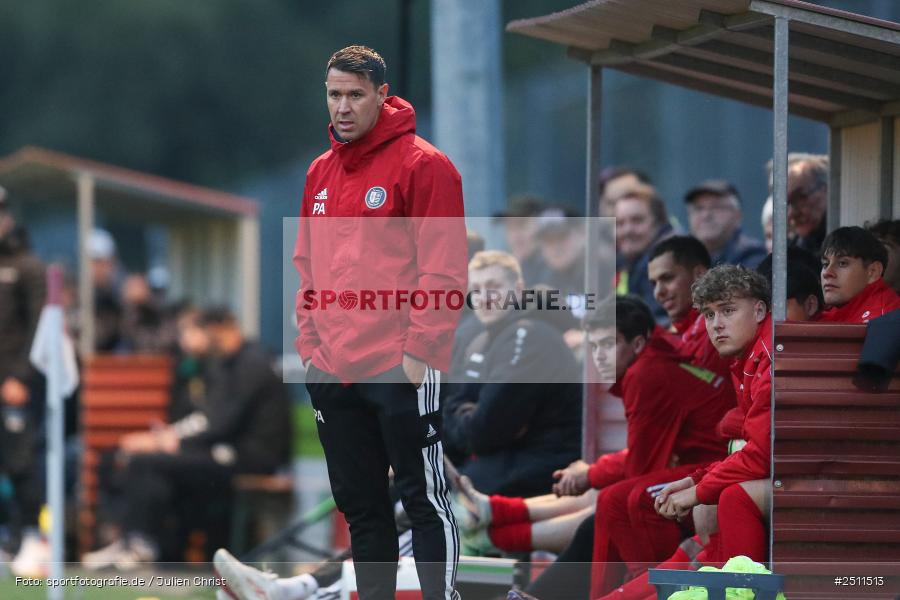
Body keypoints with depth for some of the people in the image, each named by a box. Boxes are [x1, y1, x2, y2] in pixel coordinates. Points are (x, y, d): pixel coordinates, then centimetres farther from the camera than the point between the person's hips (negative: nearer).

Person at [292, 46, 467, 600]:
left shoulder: (422, 165, -7)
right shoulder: (320, 174, 15)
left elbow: (444, 271, -11)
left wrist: (420, 351, -16)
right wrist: (311, 343, 12)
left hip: (401, 370, -7)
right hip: (334, 372, 7)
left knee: (425, 500, -4)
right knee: (360, 506, 12)